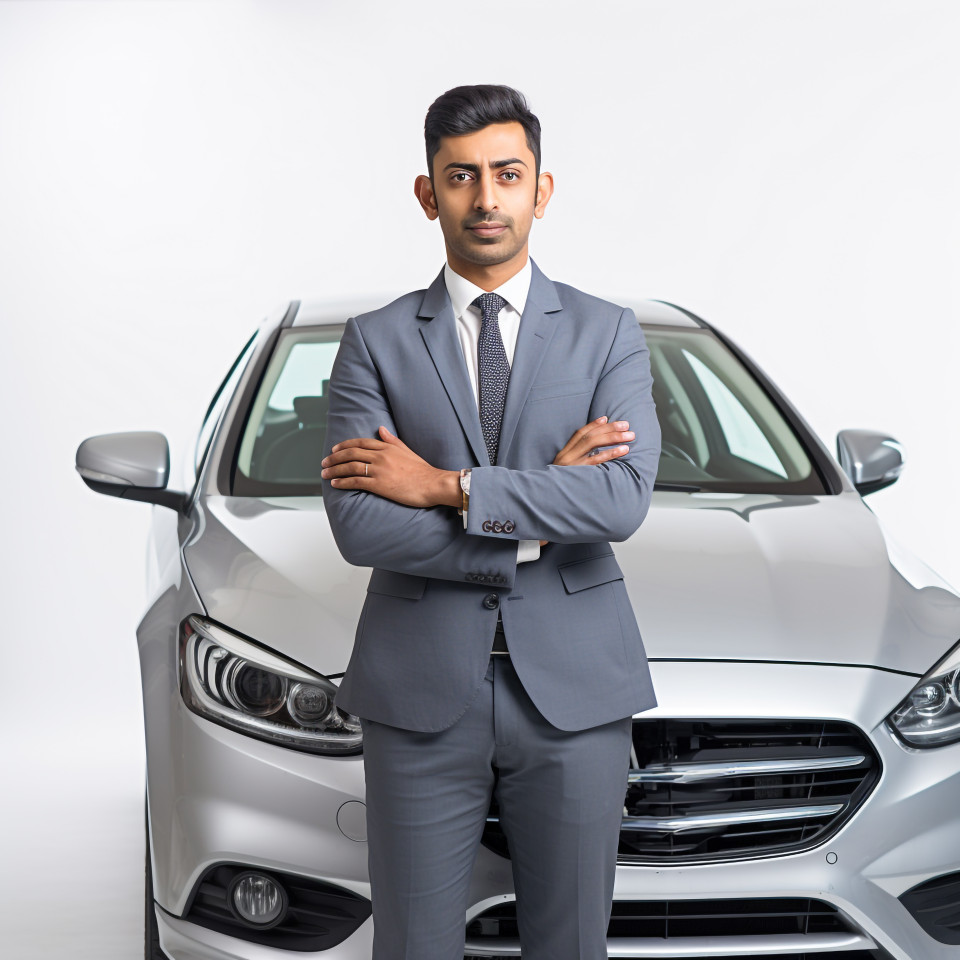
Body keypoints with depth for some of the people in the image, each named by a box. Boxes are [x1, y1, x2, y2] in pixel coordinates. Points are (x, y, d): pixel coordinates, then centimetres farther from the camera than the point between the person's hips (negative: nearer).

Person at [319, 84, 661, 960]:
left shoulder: (608, 335, 5)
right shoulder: (376, 343, 4)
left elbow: (622, 500, -12)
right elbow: (357, 523, -9)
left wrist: (445, 485, -14)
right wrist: (538, 513, -11)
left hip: (574, 691, 1)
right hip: (421, 697, 0)